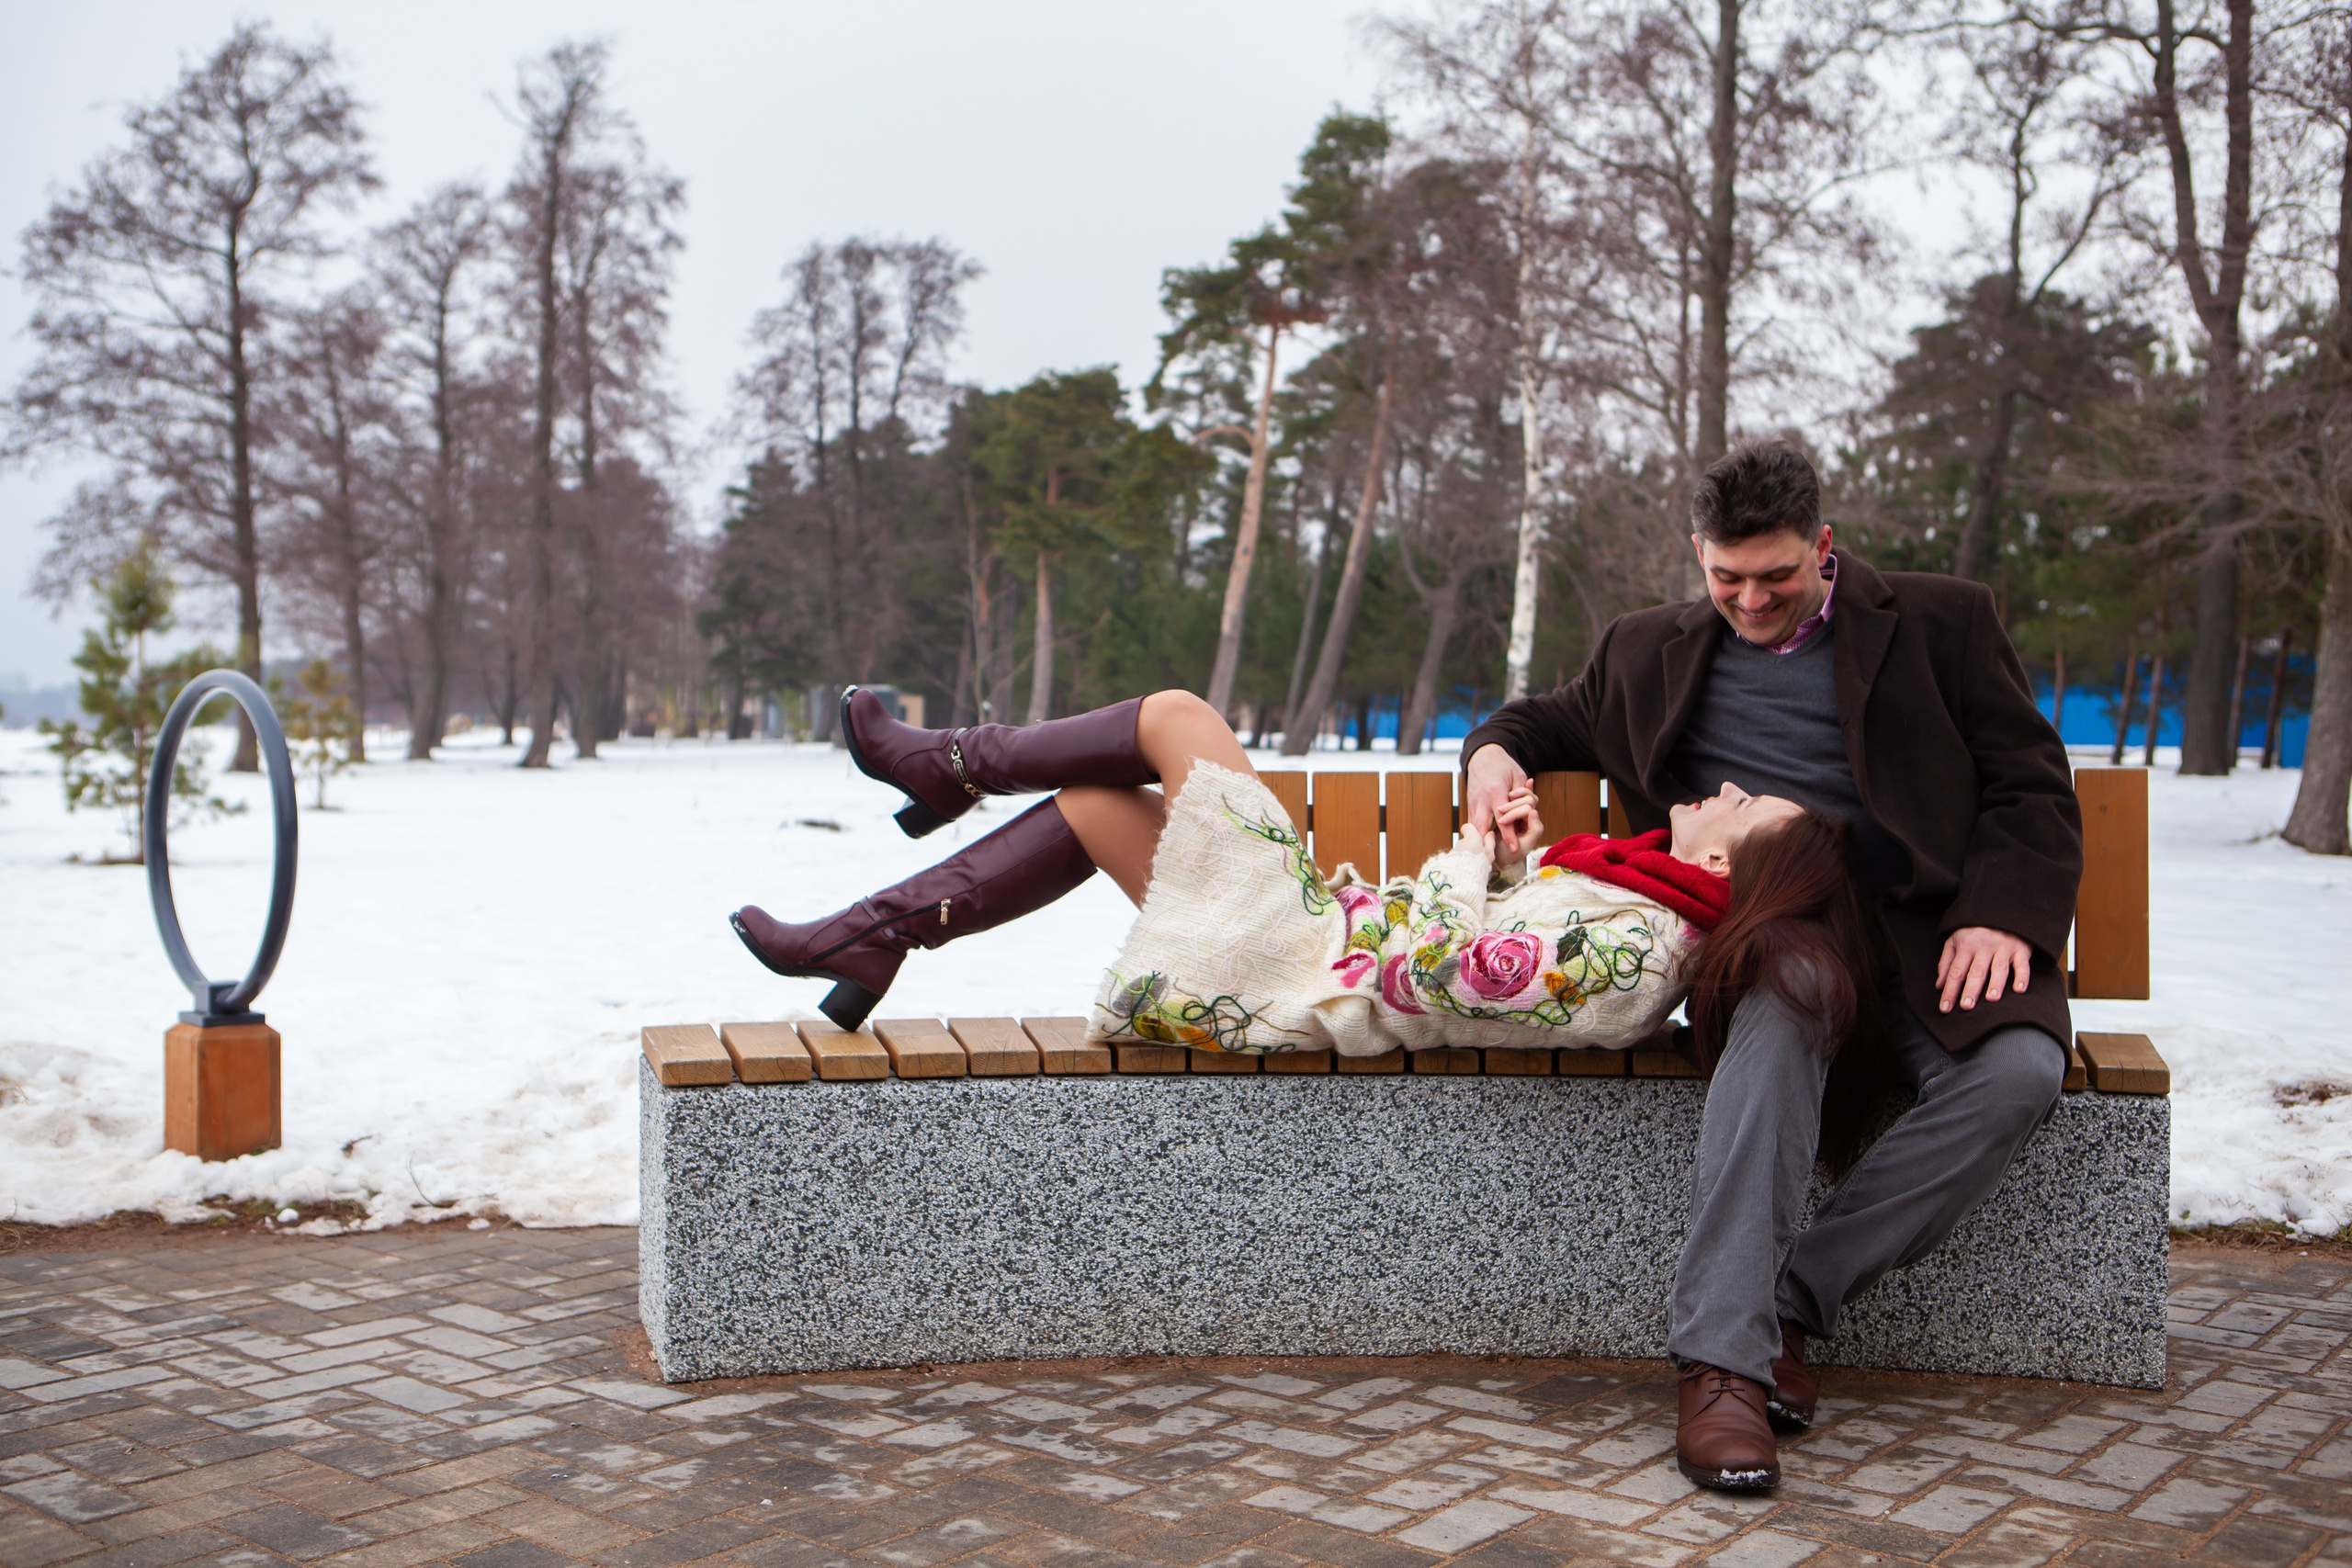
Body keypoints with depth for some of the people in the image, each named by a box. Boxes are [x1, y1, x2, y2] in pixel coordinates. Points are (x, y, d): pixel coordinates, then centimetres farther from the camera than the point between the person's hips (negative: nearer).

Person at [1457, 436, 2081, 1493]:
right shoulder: (1652, 652, 21)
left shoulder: (1940, 624, 14)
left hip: (1924, 930, 1)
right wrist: (1496, 750, 11)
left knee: (2021, 1070, -32)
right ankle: (1725, 1357, -39)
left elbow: (2032, 787, 9)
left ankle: (1791, 1300, -22)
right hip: (1760, 932, 0)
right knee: (1781, 1014, -38)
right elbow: (1557, 717, 36)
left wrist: (2001, 913, -9)